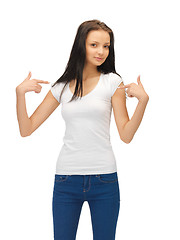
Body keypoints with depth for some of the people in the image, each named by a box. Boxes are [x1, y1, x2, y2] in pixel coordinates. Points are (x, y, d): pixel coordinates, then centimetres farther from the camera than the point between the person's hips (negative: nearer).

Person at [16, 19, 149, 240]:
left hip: (104, 179, -1)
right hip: (66, 179, 2)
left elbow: (126, 135, -2)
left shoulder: (112, 82, 2)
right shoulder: (62, 87, 7)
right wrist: (20, 93, -6)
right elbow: (26, 129, 7)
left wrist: (143, 100, -14)